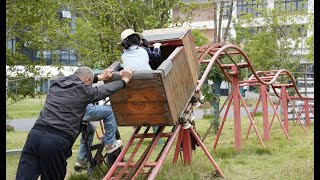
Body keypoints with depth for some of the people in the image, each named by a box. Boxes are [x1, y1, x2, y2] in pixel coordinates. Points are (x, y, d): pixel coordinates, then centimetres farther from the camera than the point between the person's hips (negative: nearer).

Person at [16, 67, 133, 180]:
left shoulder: (55, 84, 19)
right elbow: (108, 89, 21)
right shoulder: (84, 91, 4)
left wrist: (100, 77, 51)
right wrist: (124, 80, 40)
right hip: (56, 142, -4)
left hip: (35, 134, 5)